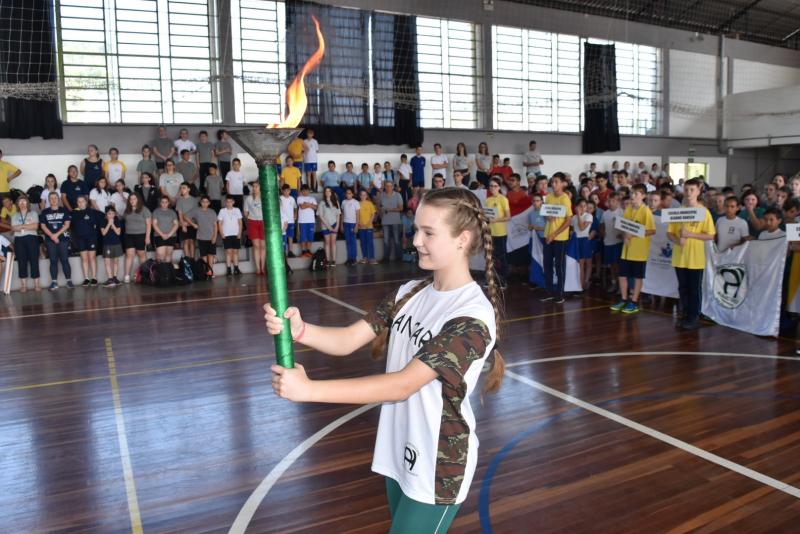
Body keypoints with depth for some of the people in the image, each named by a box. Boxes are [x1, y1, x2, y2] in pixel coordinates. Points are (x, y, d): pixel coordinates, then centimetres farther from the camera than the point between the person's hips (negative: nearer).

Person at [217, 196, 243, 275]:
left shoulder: (237, 210, 7)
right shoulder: (222, 211, 3)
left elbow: (240, 222, 8)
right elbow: (219, 223, 3)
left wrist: (239, 233, -2)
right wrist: (222, 234, -6)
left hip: (236, 234, 2)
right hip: (226, 235, -2)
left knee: (235, 251, 3)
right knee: (228, 251, -6)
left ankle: (236, 268, 7)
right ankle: (228, 269, -4)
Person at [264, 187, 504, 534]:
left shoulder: (474, 315, -22)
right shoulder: (409, 294, 0)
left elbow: (403, 384, -28)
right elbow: (347, 340, -7)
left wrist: (310, 389, -32)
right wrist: (298, 330, -27)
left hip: (438, 466, -6)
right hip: (398, 451, 7)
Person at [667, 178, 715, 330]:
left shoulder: (704, 212, -5)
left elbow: (710, 235, -8)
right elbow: (669, 232, 5)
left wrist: (690, 234, -18)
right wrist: (677, 240, -16)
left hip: (696, 258, -4)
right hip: (680, 257, 4)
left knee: (695, 288, 4)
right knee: (683, 288, 12)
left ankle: (694, 318, 13)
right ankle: (686, 316, 22)